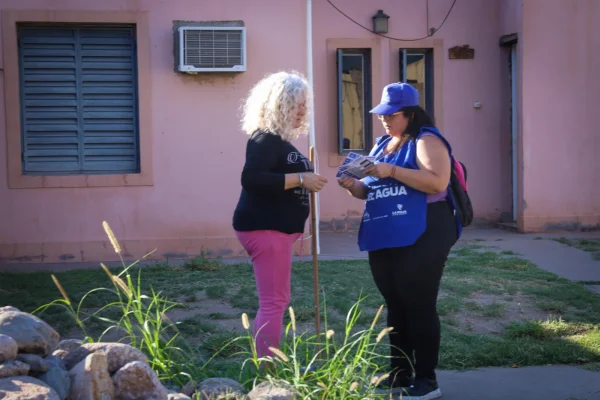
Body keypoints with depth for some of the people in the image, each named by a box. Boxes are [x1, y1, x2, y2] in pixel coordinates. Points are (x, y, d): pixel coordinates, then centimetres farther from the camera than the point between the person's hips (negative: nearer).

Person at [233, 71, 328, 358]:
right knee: (273, 303, -11)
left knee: (275, 302, 14)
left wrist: (306, 180, 15)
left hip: (275, 228, 11)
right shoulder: (265, 139, -14)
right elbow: (252, 179, -27)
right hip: (265, 228, -11)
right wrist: (300, 179, -24)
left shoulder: (279, 140, 18)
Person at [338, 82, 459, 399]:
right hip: (384, 239, 8)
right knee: (395, 305, 13)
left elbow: (438, 182, -21)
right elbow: (371, 190, 22)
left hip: (420, 238, -8)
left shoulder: (426, 141, -6)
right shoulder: (381, 145, 18)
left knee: (419, 306, -5)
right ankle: (400, 374, 22)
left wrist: (392, 171, -23)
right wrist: (353, 185, 0)